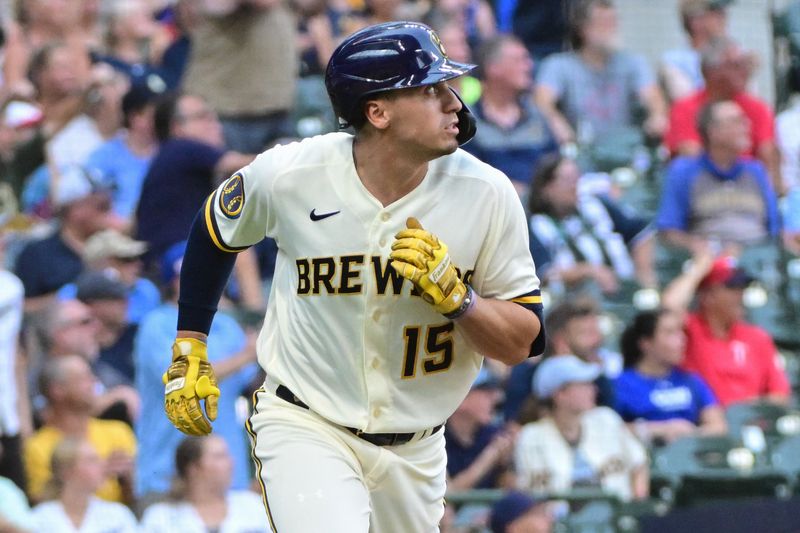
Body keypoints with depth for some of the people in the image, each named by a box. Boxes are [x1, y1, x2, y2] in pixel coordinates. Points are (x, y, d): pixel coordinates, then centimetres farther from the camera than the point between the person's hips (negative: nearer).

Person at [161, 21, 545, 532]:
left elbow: (521, 344, -6)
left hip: (415, 450, 3)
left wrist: (455, 295, -23)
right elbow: (215, 232, 9)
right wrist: (189, 348, 11)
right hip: (305, 428, -3)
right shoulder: (288, 175, -14)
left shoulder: (487, 194, -11)